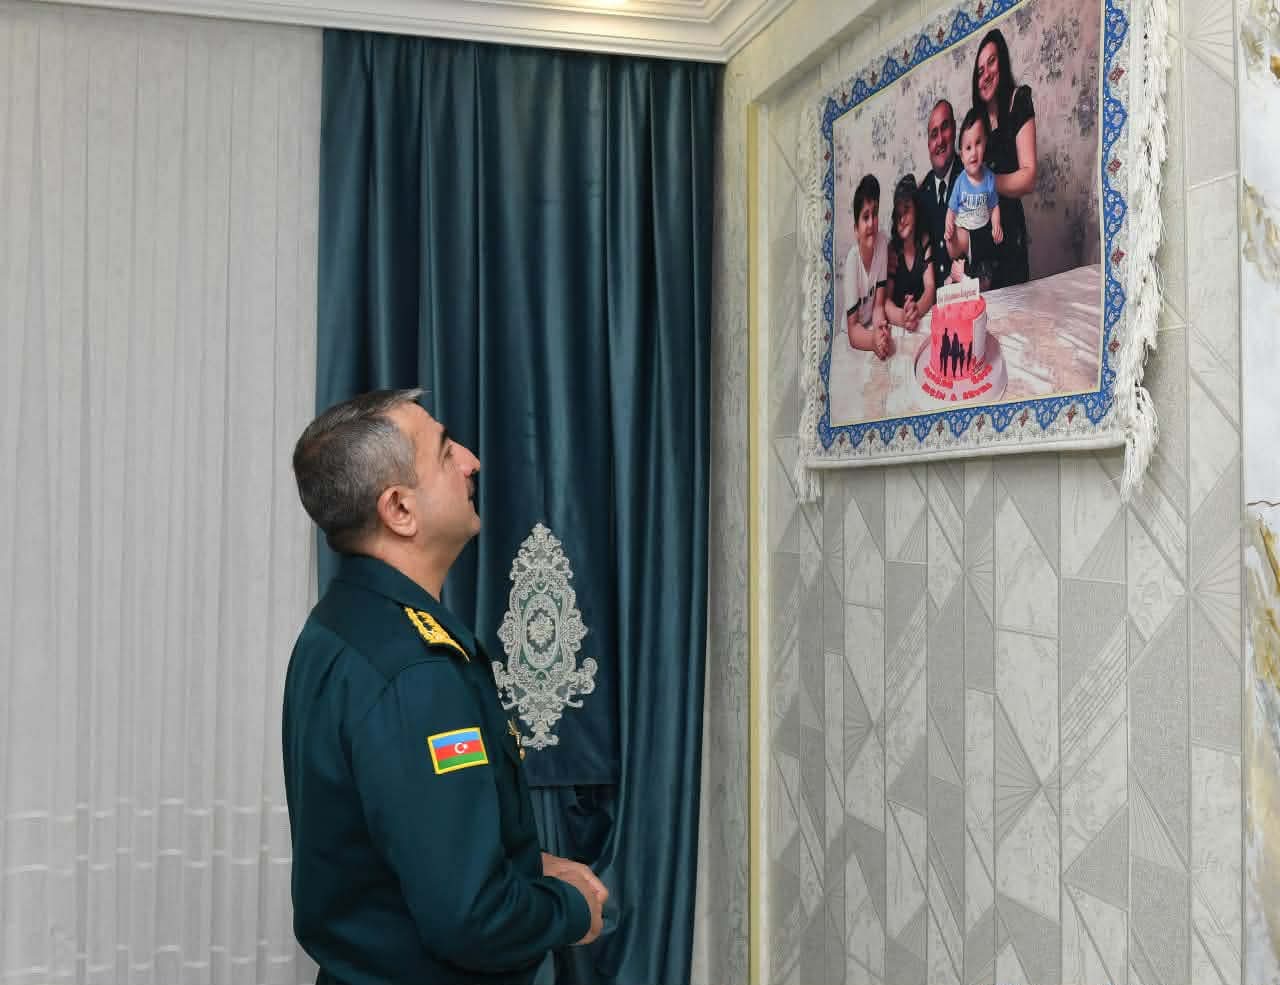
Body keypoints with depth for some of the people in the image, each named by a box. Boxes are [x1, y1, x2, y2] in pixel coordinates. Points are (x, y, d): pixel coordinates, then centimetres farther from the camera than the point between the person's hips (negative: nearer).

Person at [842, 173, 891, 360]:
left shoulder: (883, 243, -11)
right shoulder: (852, 259, -22)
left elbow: (878, 306, -6)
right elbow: (852, 331, -18)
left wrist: (880, 330, -26)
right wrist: (873, 339, -38)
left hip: (872, 327, 3)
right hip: (854, 336, -3)